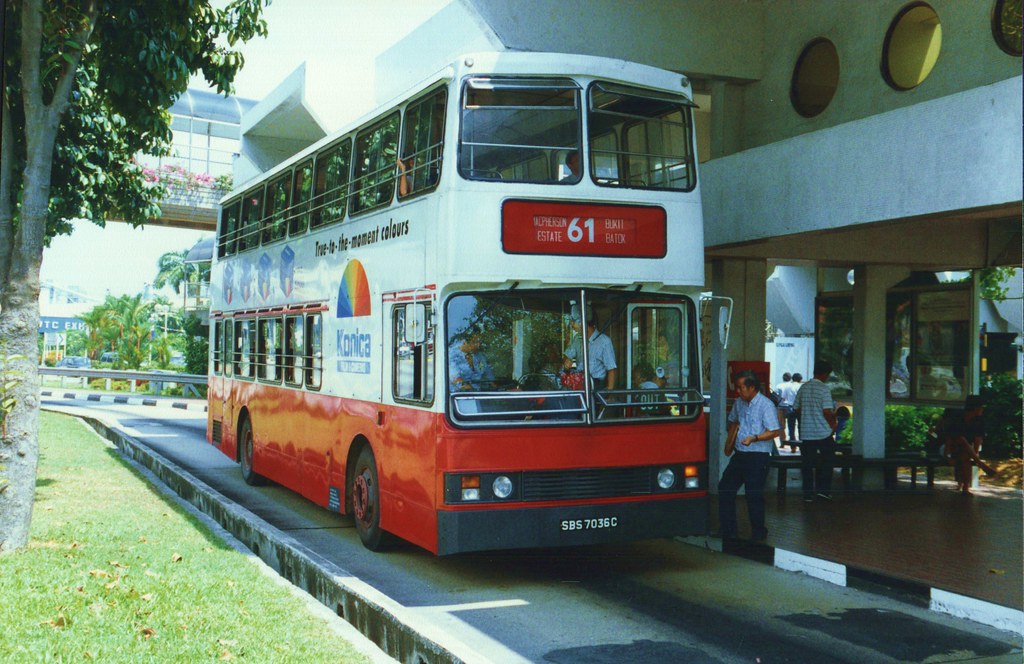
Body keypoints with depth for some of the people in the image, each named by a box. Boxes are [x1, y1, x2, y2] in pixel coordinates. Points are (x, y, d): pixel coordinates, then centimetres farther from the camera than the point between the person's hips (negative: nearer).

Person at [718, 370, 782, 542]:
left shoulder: (766, 405, -13)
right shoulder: (739, 403, 11)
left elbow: (775, 431, -17)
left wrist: (754, 438, -28)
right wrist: (729, 443, 18)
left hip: (758, 457, -8)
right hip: (739, 455, 8)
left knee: (754, 495, -1)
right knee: (725, 488, 6)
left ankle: (758, 533, 16)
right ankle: (727, 531, 15)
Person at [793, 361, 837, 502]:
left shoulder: (803, 387, 4)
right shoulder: (824, 389, -12)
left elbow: (796, 408, 10)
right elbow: (827, 411, -17)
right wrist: (833, 424, 1)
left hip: (806, 433, 4)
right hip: (823, 432, -4)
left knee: (807, 464, 8)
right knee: (828, 459, 15)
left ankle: (808, 494, 9)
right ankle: (823, 489, 10)